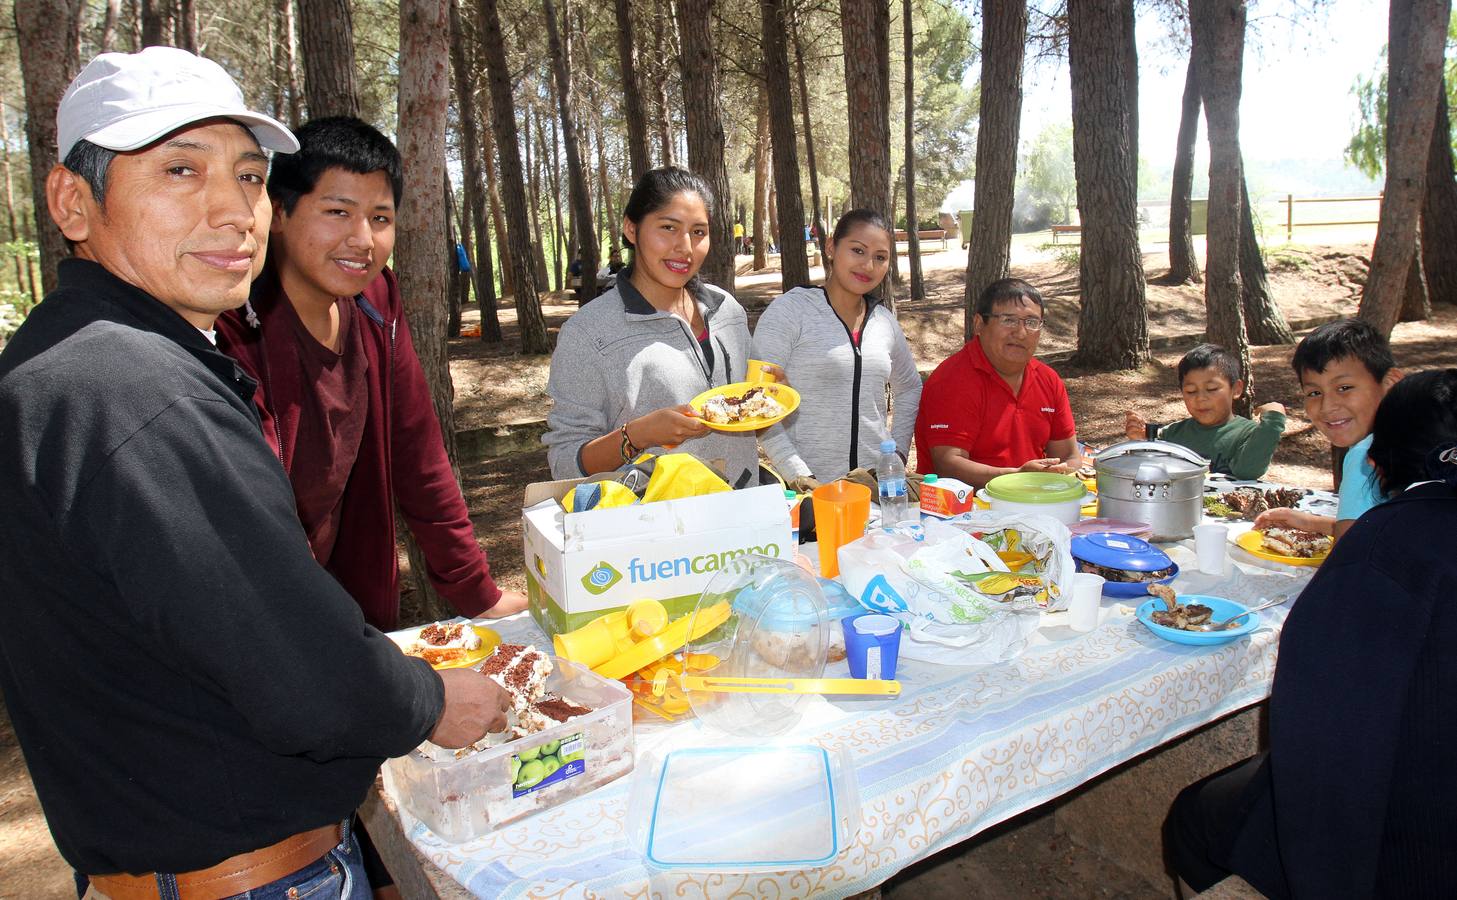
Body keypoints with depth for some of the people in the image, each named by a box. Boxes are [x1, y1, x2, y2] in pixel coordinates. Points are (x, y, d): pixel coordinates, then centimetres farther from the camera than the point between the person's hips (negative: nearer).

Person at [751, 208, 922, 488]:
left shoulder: (885, 320, 8)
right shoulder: (790, 309, -9)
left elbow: (909, 388, 24)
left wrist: (898, 452, 11)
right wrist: (797, 476, -19)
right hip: (810, 487, -5)